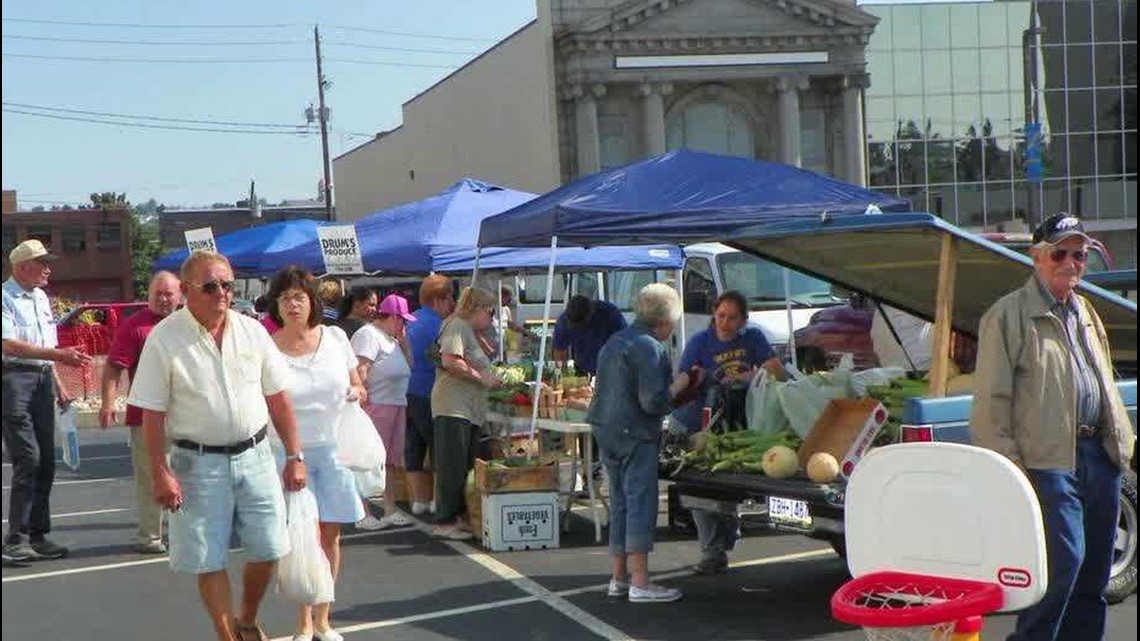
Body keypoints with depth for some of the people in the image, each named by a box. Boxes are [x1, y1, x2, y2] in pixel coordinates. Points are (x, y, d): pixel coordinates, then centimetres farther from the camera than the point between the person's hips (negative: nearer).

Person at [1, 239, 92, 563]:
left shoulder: (41, 298, 18)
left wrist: (58, 385, 23)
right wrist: (59, 354, -24)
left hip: (42, 381, 8)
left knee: (46, 461, 7)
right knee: (27, 459, -14)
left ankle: (37, 535, 14)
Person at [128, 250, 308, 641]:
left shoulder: (252, 331, 3)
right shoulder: (164, 340, -9)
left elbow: (278, 398, 8)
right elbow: (152, 414, -8)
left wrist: (294, 456, 6)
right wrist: (161, 474, -12)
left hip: (254, 455, 3)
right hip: (198, 462, -3)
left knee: (268, 550, 6)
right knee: (209, 561, 1)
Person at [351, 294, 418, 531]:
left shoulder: (390, 338, 20)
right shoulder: (368, 335, -9)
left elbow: (408, 366, 23)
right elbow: (360, 370, -18)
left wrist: (403, 342, 11)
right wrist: (363, 400, -23)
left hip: (396, 405, 10)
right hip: (377, 405, -10)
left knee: (391, 461, 12)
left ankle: (390, 510, 19)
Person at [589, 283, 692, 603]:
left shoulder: (614, 342, 15)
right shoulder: (650, 348, -14)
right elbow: (653, 402, -21)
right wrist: (678, 385, -3)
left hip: (606, 431, 9)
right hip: (634, 434, -9)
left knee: (619, 503, 15)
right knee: (641, 504, -5)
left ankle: (619, 577, 20)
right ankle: (639, 582, -5)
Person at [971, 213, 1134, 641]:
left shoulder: (1086, 315, 20)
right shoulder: (1008, 315, -4)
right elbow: (991, 400, -8)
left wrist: (1125, 441, 18)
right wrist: (1007, 463, -14)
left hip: (1099, 455, 8)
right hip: (1050, 458, -8)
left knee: (1095, 568, 10)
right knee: (1064, 558, -16)